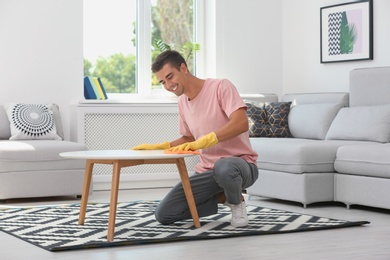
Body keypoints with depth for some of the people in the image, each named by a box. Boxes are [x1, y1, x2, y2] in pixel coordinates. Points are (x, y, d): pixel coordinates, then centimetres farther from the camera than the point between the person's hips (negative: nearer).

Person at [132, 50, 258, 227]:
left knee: (224, 167, -45)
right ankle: (223, 198, 9)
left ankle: (237, 201, -8)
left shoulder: (221, 87, -12)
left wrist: (203, 141, -37)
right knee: (163, 215, -7)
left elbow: (241, 123, -27)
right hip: (207, 171, 7)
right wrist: (157, 147, 8)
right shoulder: (182, 102, 11)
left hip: (240, 163, -7)